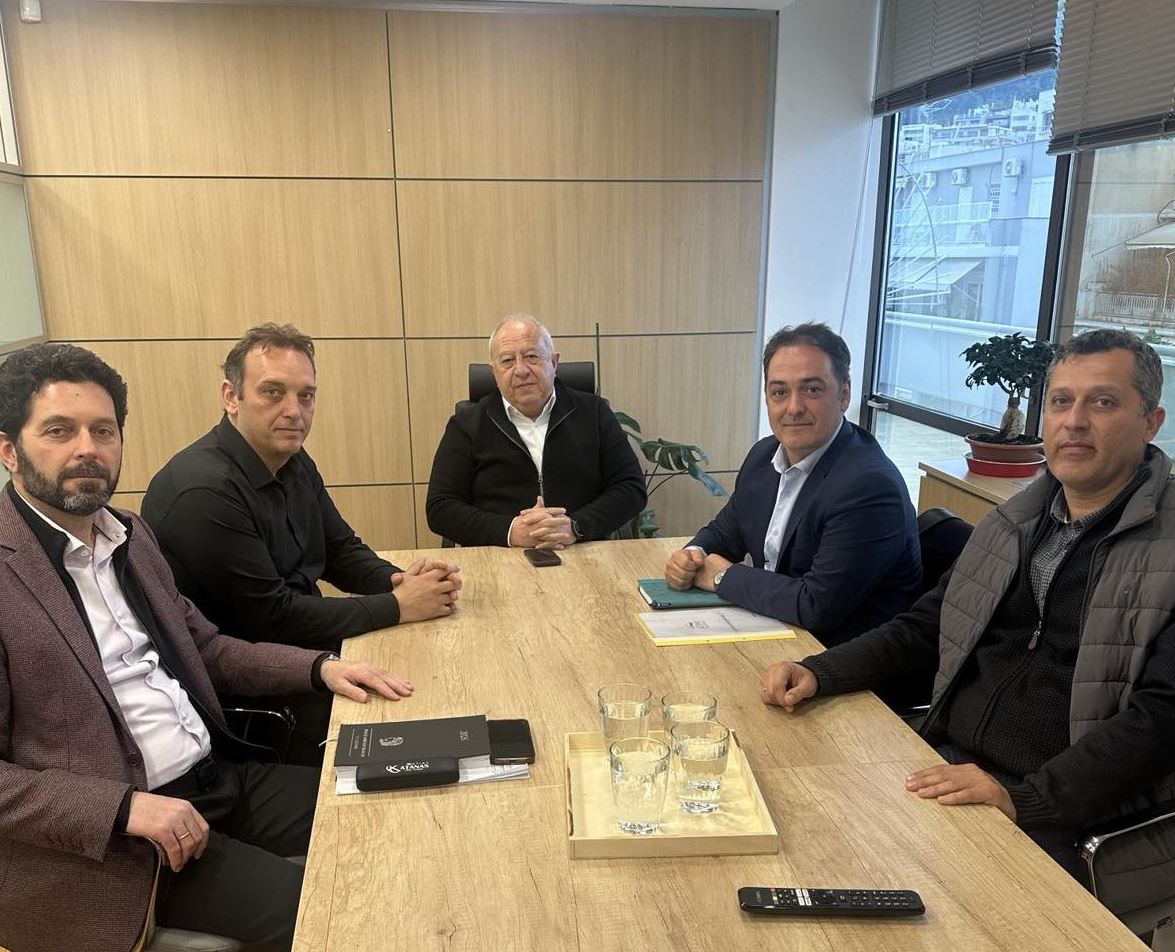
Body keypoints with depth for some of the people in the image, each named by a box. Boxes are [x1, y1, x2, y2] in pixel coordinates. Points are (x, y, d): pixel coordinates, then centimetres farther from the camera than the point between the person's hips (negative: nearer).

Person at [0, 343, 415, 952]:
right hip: (104, 839, -7)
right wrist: (127, 807, -23)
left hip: (219, 776, 7)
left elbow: (203, 645, 14)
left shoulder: (128, 534, 8)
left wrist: (320, 667, -1)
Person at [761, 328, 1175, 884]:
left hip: (1058, 813, -5)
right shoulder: (1013, 522, 11)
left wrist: (1023, 798, -24)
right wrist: (817, 672, 0)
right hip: (946, 766, 5)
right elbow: (923, 629, 15)